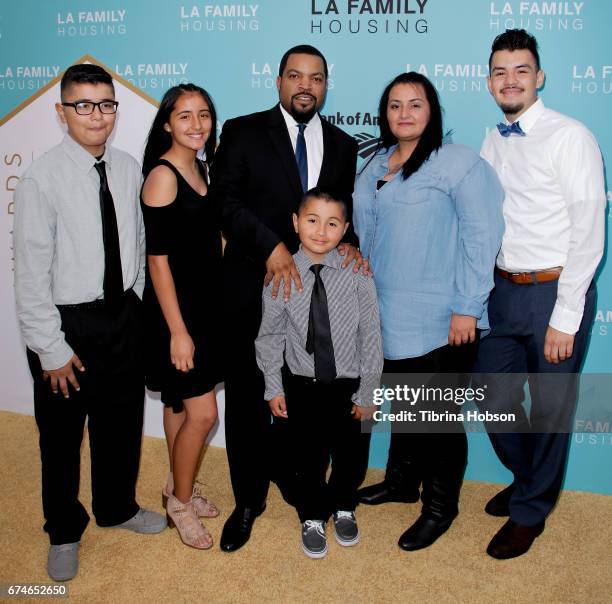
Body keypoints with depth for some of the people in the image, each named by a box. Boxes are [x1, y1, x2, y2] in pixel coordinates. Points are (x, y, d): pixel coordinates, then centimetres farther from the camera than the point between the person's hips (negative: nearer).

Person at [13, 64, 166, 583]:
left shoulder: (129, 169, -2)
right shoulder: (42, 178, -15)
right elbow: (31, 271, -15)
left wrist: (137, 306, 8)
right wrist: (51, 348, -14)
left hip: (124, 316, 4)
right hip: (68, 322, -4)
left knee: (122, 423, 21)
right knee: (62, 436, 14)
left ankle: (117, 507, 47)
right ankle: (65, 532, 39)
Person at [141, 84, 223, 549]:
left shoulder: (200, 168, 8)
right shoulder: (162, 175, -16)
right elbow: (157, 258, -19)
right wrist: (177, 331, -20)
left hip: (202, 302, 8)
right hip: (176, 307, -8)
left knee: (180, 403, 19)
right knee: (202, 413, -2)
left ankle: (180, 487, 35)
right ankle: (181, 501, 20)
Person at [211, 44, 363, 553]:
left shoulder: (342, 145, 11)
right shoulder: (243, 133, -1)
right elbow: (225, 199, -10)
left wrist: (348, 244, -8)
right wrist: (271, 246, -22)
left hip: (313, 288, 3)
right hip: (251, 287, -3)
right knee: (247, 396, 7)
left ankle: (292, 476, 39)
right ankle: (248, 499, 26)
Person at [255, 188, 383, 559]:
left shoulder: (357, 272, -15)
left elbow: (370, 335, -10)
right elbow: (270, 334, -2)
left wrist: (367, 393, -8)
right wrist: (274, 387, 0)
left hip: (349, 385, 0)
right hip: (302, 386, 0)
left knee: (352, 457, 16)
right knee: (310, 457, 13)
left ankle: (343, 508, 47)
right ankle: (313, 518, 40)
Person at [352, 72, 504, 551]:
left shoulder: (458, 163, -10)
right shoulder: (375, 166, 11)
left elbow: (482, 235, -14)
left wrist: (467, 308, -17)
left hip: (441, 322, -6)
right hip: (390, 316, 6)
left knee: (438, 415, 6)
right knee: (403, 405, 20)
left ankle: (440, 507, 25)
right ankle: (402, 482, 40)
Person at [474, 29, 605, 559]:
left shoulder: (570, 137, -11)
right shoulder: (493, 142, 8)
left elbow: (589, 233, -14)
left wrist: (565, 318, -16)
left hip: (556, 292, -6)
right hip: (506, 291, 6)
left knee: (550, 409, 8)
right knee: (494, 395, 15)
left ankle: (531, 510, 32)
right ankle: (528, 479, 43)